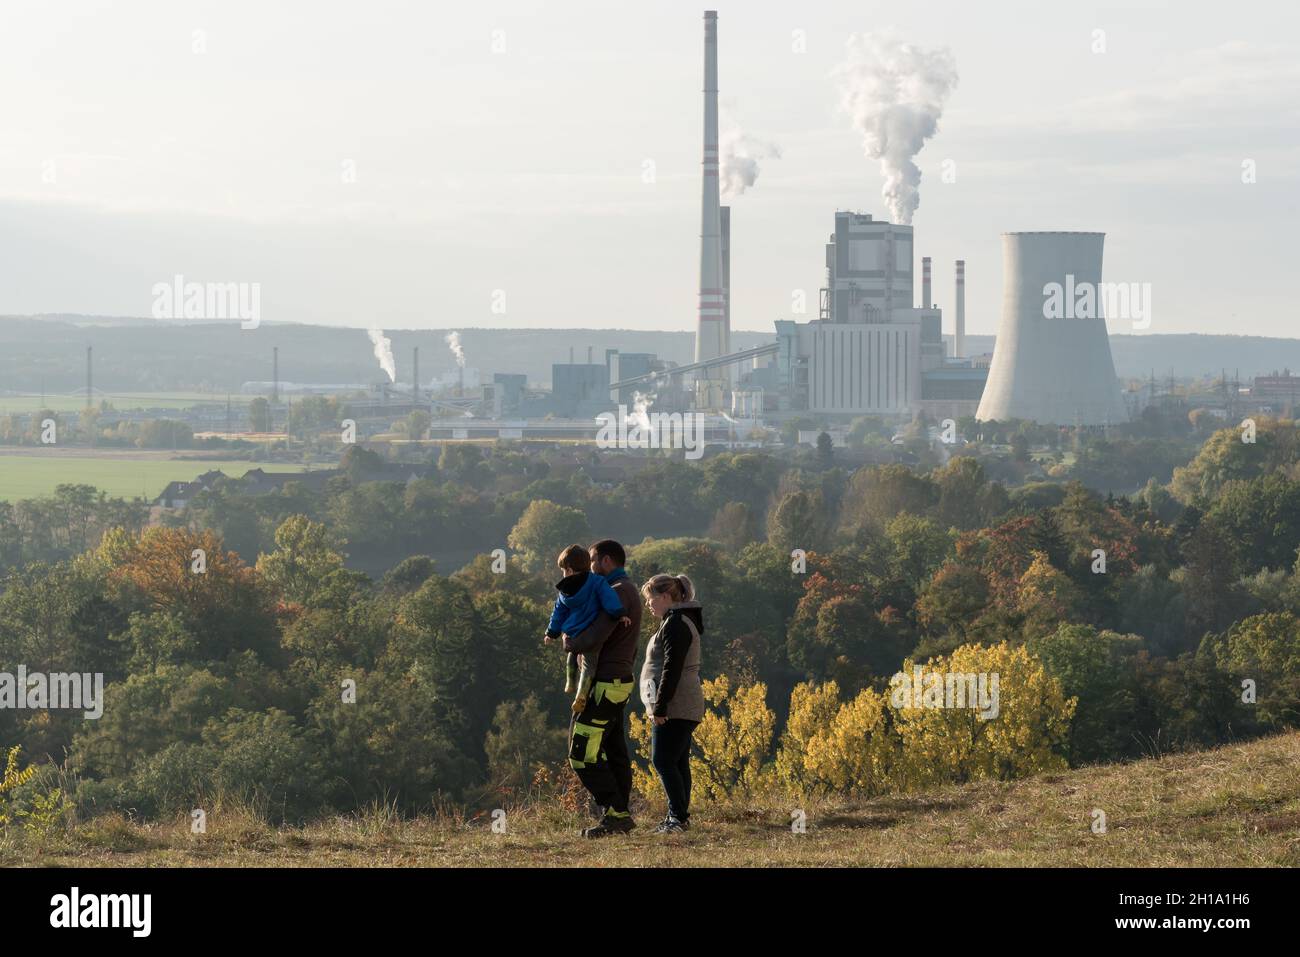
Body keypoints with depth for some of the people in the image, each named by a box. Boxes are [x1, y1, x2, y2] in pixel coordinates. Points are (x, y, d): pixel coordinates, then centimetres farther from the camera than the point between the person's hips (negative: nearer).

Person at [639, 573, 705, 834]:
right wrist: (660, 705, 22)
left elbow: (672, 668, -21)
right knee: (678, 762, 11)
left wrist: (660, 706, -20)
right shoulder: (682, 622, 20)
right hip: (685, 707, 11)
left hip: (675, 707, -11)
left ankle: (678, 816, -13)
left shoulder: (675, 625, -14)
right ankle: (680, 816, 13)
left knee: (663, 761, -11)